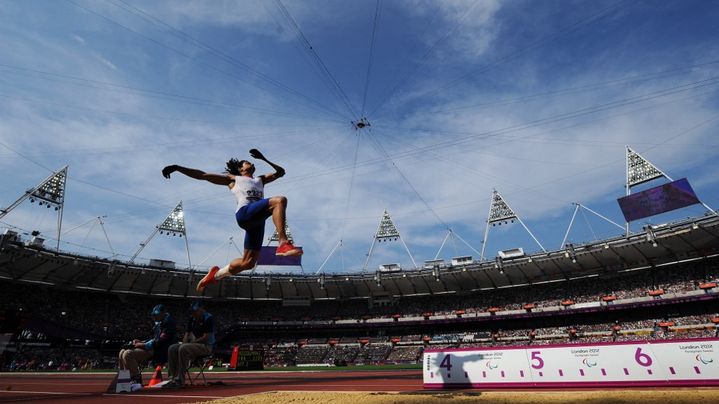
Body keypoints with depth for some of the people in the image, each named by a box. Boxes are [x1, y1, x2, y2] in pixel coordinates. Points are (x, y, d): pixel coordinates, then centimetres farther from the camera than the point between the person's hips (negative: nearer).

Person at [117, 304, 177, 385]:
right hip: (152, 349, 11)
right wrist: (141, 342, 9)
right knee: (122, 353, 11)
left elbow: (161, 341, -21)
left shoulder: (168, 323, -14)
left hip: (160, 351, -11)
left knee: (128, 354, -21)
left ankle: (137, 379, -12)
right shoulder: (159, 323, 19)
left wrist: (144, 345, -15)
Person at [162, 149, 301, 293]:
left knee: (248, 263, 3)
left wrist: (263, 159, 34)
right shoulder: (232, 178, 25)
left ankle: (215, 274, 25)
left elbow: (280, 172, 41)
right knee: (280, 200, -29)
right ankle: (283, 244, -39)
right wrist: (177, 167, 17)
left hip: (257, 219, 5)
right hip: (244, 212, -5)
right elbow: (202, 175, 24)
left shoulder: (260, 180, 37)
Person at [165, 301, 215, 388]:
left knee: (183, 349, -29)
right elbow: (187, 333, 15)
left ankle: (180, 380, -22)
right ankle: (173, 377, -5)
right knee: (172, 348, -5)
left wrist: (192, 342, -14)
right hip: (193, 344, 9)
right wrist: (184, 343, -4)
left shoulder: (208, 318, -13)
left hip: (207, 346, -9)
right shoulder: (192, 319, 13)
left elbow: (206, 338, -17)